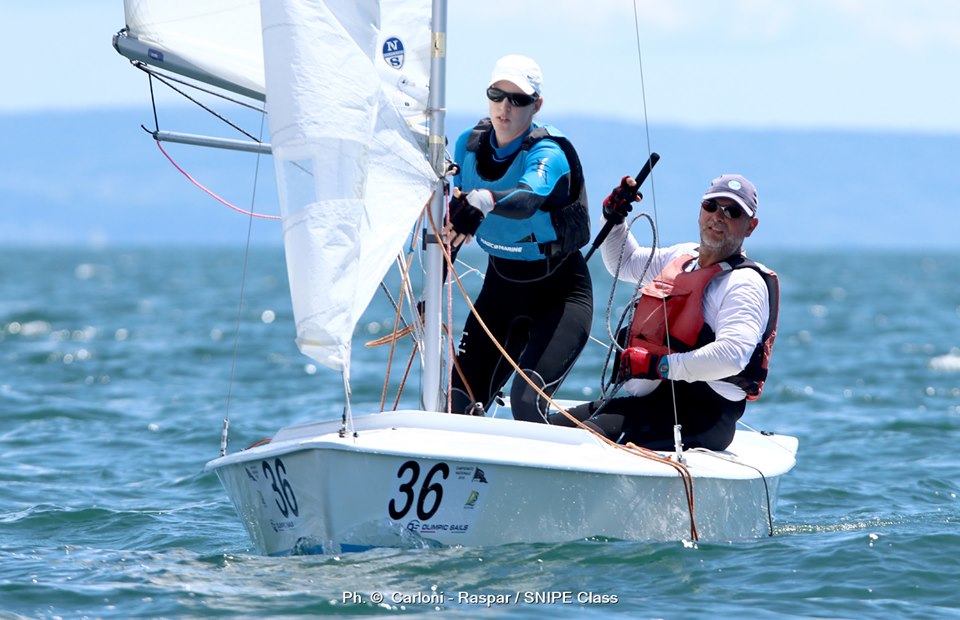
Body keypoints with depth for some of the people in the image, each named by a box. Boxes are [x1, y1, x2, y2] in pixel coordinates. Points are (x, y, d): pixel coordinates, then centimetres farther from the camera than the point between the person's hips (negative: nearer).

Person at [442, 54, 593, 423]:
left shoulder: (548, 153, -21)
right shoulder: (469, 145, -3)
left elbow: (529, 198, -44)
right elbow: (452, 222, 7)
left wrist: (486, 200, -64)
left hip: (560, 292, -6)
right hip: (502, 285, 6)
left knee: (527, 399, -25)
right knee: (460, 400, -5)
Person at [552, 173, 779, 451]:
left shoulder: (745, 282, -8)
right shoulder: (684, 257, 20)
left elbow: (732, 355, -26)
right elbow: (624, 262, 42)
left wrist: (658, 365, -25)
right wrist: (613, 217, 23)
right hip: (644, 400, 9)